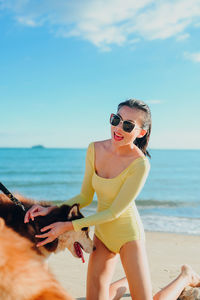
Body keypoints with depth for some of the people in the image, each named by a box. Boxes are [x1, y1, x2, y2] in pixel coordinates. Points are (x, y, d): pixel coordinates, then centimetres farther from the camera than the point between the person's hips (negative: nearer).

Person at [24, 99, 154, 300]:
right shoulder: (95, 149, -7)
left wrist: (69, 226, -22)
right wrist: (50, 210, -13)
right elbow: (85, 197, -1)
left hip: (128, 234, -5)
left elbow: (115, 212, -21)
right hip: (102, 232, 5)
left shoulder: (140, 164, -24)